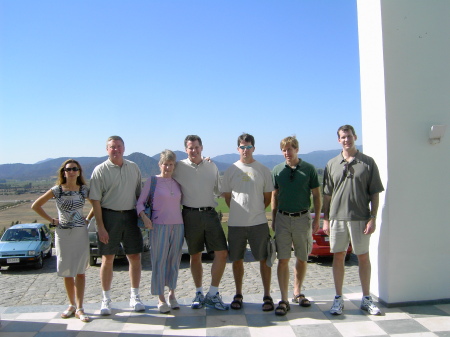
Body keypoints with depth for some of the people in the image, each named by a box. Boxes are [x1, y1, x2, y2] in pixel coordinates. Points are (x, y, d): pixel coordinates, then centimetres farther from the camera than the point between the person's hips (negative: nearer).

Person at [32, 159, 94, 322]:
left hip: (81, 232, 0)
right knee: (67, 272, 7)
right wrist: (52, 220, 0)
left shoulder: (84, 190, 0)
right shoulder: (56, 190, -3)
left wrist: (88, 219, 3)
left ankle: (79, 308, 3)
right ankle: (72, 304, 22)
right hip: (62, 234, 0)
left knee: (80, 271, -1)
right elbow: (35, 205, 4)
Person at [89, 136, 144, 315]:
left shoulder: (133, 167, 9)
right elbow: (95, 200, -7)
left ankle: (134, 296, 20)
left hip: (130, 216, 3)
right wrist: (100, 226, -12)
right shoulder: (100, 170, -4)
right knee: (107, 259, 5)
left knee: (135, 257, 6)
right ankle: (106, 300, 19)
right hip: (109, 216, -3)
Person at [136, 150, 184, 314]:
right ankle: (161, 299, 10)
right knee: (159, 261, -1)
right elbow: (140, 202, -2)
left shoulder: (177, 183, 10)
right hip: (159, 226, -4)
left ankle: (172, 294, 22)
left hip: (178, 226, 4)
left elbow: (181, 202, 21)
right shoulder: (152, 181, -1)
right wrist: (144, 217, -18)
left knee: (174, 261, 8)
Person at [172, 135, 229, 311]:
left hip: (210, 213, 2)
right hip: (191, 215, -2)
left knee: (222, 253, -5)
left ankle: (213, 294, 10)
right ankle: (199, 293, 25)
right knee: (195, 255, 8)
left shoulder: (211, 166, 9)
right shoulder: (179, 167, 0)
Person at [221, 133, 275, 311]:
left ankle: (267, 296, 16)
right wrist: (240, 211, 7)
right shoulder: (231, 170, 6)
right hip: (235, 223, 1)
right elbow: (227, 196, 11)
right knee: (237, 259, 9)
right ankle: (238, 295, 25)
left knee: (264, 259, 2)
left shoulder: (263, 170, 3)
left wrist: (255, 210, 5)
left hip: (259, 223, -1)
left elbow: (268, 197, 9)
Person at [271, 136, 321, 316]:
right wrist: (273, 219, 7)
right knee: (283, 260, -2)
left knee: (302, 259, 11)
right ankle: (284, 300, 3)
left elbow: (316, 195, 3)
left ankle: (297, 293, 29)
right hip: (283, 219, 0)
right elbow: (274, 195, 9)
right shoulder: (277, 170, 3)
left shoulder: (309, 169, -1)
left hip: (303, 218, 0)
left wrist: (317, 219, -2)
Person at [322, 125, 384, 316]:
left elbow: (375, 194, 1)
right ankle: (338, 299, 18)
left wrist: (373, 218, -6)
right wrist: (325, 219, 5)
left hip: (360, 218, -1)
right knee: (338, 257, 7)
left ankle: (366, 299, 22)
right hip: (337, 218, 2)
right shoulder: (332, 164, 7)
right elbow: (327, 195, 9)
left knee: (363, 257, 8)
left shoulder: (368, 162, 2)